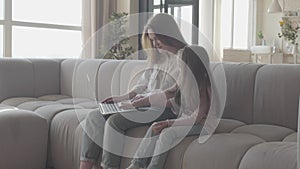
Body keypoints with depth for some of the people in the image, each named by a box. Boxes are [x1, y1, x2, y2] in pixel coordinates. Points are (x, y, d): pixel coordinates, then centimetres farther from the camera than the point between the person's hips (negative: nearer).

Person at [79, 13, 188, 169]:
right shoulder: (159, 56, 20)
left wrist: (148, 99, -20)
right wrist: (123, 97, 7)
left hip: (166, 109, -9)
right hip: (147, 103, 9)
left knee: (115, 121, -29)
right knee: (94, 117, -7)